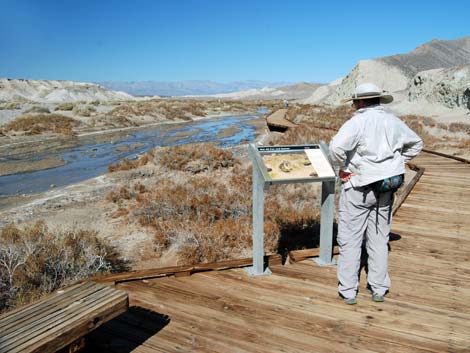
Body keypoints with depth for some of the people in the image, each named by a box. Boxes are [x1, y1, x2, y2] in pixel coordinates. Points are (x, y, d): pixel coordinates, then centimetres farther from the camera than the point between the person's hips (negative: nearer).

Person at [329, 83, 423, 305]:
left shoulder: (357, 122, -15)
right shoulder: (393, 122, 6)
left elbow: (336, 147, -31)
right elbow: (416, 144, 21)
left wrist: (342, 168, -15)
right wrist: (395, 163, 16)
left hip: (359, 187, -6)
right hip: (386, 186, 6)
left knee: (350, 239, 5)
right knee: (379, 238, 16)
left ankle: (348, 291, 12)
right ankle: (379, 289, 24)